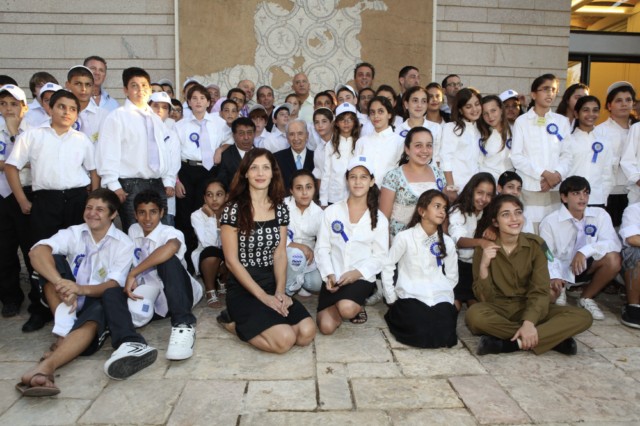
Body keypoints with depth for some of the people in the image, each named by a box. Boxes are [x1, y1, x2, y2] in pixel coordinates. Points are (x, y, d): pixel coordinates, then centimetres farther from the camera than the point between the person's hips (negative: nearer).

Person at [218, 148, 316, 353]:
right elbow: (232, 261, -11)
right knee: (284, 339, -23)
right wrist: (263, 296, -14)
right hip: (242, 289, -5)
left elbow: (280, 254, 5)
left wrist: (279, 291, -10)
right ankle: (234, 323, 4)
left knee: (307, 333, -15)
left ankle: (249, 322, 7)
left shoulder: (280, 209, 6)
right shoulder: (234, 210, -9)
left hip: (271, 285, 5)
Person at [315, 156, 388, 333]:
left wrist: (358, 272, -16)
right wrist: (329, 274, -13)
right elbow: (322, 248, 1)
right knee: (326, 327, -14)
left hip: (362, 278, -1)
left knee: (347, 309, -32)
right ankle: (339, 306, 19)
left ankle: (357, 306, 6)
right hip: (334, 277, 1)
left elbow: (380, 256, -1)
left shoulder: (379, 219, 1)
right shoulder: (331, 212, 1)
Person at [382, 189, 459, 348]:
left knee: (445, 337, -18)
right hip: (411, 297, -3)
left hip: (439, 298, 3)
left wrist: (446, 296, 4)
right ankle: (397, 314, 9)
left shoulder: (447, 242, 5)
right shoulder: (405, 237, -7)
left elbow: (452, 276, 12)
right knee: (421, 334, -23)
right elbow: (388, 266, -2)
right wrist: (392, 299, -1)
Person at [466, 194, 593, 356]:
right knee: (474, 314, -36)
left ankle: (507, 344, -27)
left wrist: (529, 323, -29)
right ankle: (554, 338, -24)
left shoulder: (535, 244, -5)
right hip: (498, 309, -1)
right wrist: (483, 266, -26)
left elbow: (540, 291, -11)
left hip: (529, 309, 2)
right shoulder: (484, 249, -7)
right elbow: (485, 298, -9)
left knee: (582, 317, -21)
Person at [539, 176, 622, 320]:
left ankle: (586, 298, -2)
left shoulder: (600, 215, -6)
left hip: (587, 266, 3)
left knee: (613, 258, -28)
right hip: (560, 269, -3)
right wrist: (554, 276, -33)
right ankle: (561, 289, 11)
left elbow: (614, 243, -20)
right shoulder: (550, 222, -13)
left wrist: (585, 251, -35)